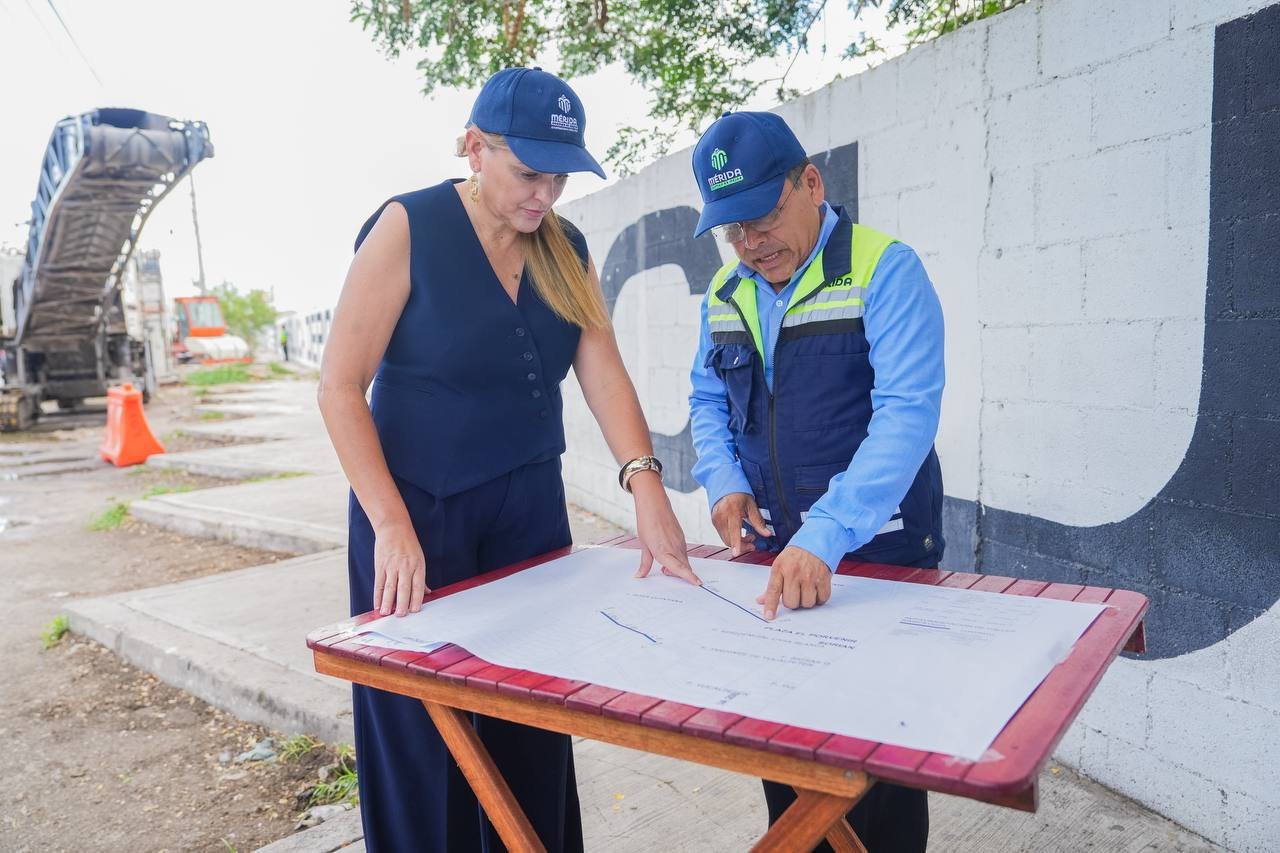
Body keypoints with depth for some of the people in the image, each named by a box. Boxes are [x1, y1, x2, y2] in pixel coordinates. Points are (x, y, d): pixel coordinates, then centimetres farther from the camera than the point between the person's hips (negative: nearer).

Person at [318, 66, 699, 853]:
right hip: (420, 512, -4)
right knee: (426, 736, 7)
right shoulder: (408, 229, -12)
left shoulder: (566, 249, 4)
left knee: (534, 728, 11)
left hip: (530, 509, 5)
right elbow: (340, 387, -13)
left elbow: (603, 370, -5)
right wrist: (392, 526, -22)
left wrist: (647, 485, -20)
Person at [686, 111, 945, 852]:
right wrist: (724, 483, -6)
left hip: (880, 559, -5)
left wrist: (826, 538, -34)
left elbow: (907, 413, -24)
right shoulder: (727, 292, 6)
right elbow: (709, 400, 14)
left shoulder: (885, 271, -14)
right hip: (771, 556, 6)